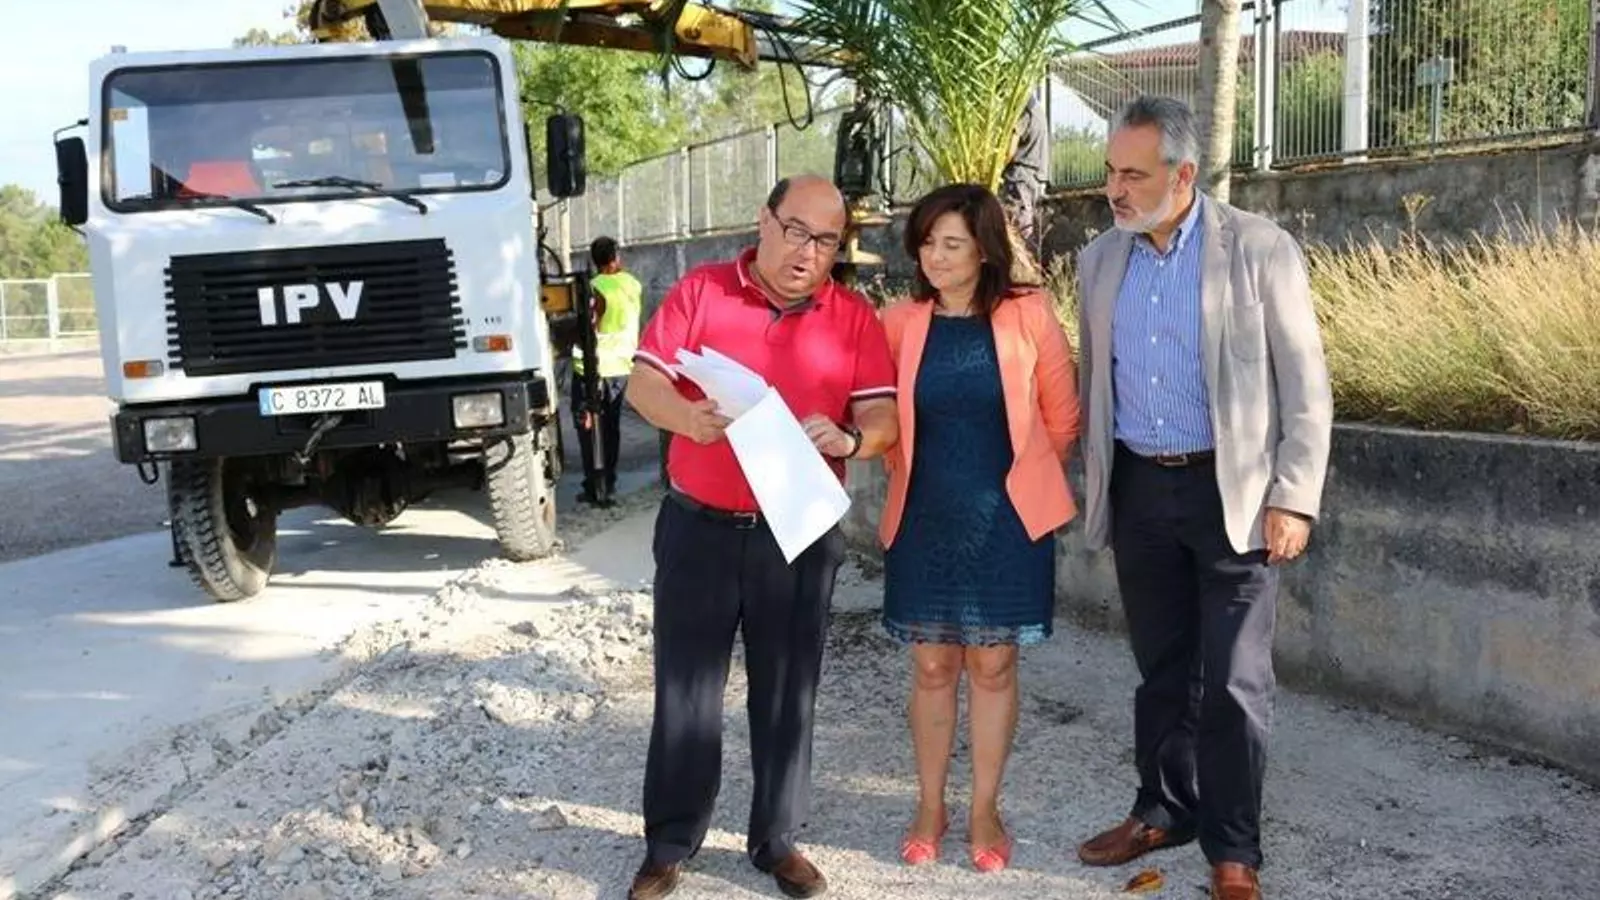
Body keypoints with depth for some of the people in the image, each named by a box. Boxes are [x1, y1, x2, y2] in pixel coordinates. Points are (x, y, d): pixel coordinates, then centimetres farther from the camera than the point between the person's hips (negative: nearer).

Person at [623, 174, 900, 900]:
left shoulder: (854, 317, 2)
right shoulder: (700, 291, 0)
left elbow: (884, 417, -4)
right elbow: (643, 381, -6)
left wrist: (848, 440, -27)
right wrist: (686, 418, -27)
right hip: (699, 526, -1)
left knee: (786, 693, 9)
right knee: (685, 690, 6)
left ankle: (777, 839, 24)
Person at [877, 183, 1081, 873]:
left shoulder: (1029, 316, -6)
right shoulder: (899, 324, -2)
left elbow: (1062, 418, 4)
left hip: (1005, 519, -1)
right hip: (924, 519, 1)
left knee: (993, 665, 7)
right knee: (932, 666, 9)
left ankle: (985, 811, 22)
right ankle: (930, 808, 24)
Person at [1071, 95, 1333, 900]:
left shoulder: (1258, 250, -8)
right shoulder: (1100, 259, 6)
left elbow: (1305, 386, -7)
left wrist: (1294, 499, -12)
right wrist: (1090, 480, 13)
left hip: (1231, 489, -4)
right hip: (1137, 489, 4)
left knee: (1234, 682, 1)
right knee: (1161, 667, 15)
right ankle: (1163, 810, 31)